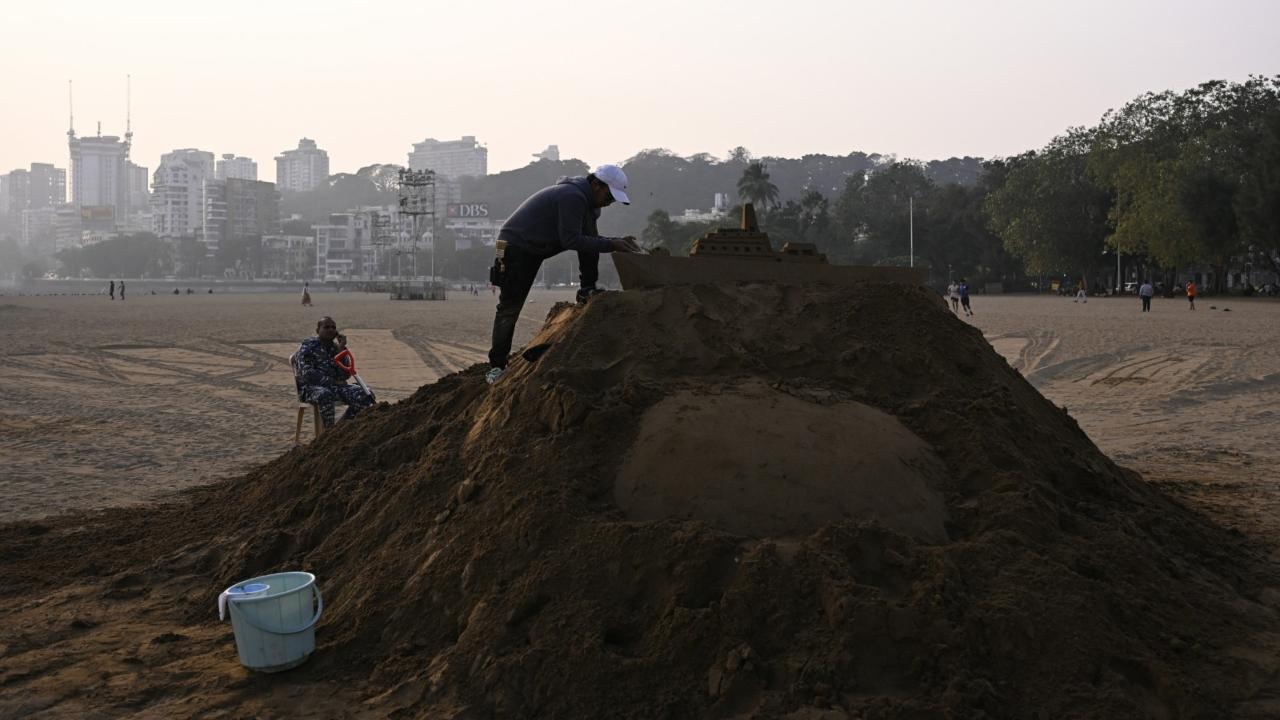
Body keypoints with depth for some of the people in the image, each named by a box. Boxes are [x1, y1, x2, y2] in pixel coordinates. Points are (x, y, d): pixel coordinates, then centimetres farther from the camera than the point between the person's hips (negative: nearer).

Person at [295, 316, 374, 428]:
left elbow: (344, 376, 4)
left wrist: (341, 350, -4)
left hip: (334, 386, 6)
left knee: (364, 395, -17)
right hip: (310, 387, -5)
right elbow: (307, 373, -15)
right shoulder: (307, 346, -1)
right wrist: (332, 381, -18)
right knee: (324, 395, -41)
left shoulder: (336, 347, 15)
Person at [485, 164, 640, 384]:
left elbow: (591, 237, 12)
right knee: (510, 308, -11)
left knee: (588, 231, -4)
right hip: (515, 247, -9)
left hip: (536, 248, 9)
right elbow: (571, 240, -28)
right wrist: (611, 245, -28)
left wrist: (618, 241, -4)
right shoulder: (572, 197, -24)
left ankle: (587, 290, 0)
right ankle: (497, 366, -5)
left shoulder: (588, 200, 8)